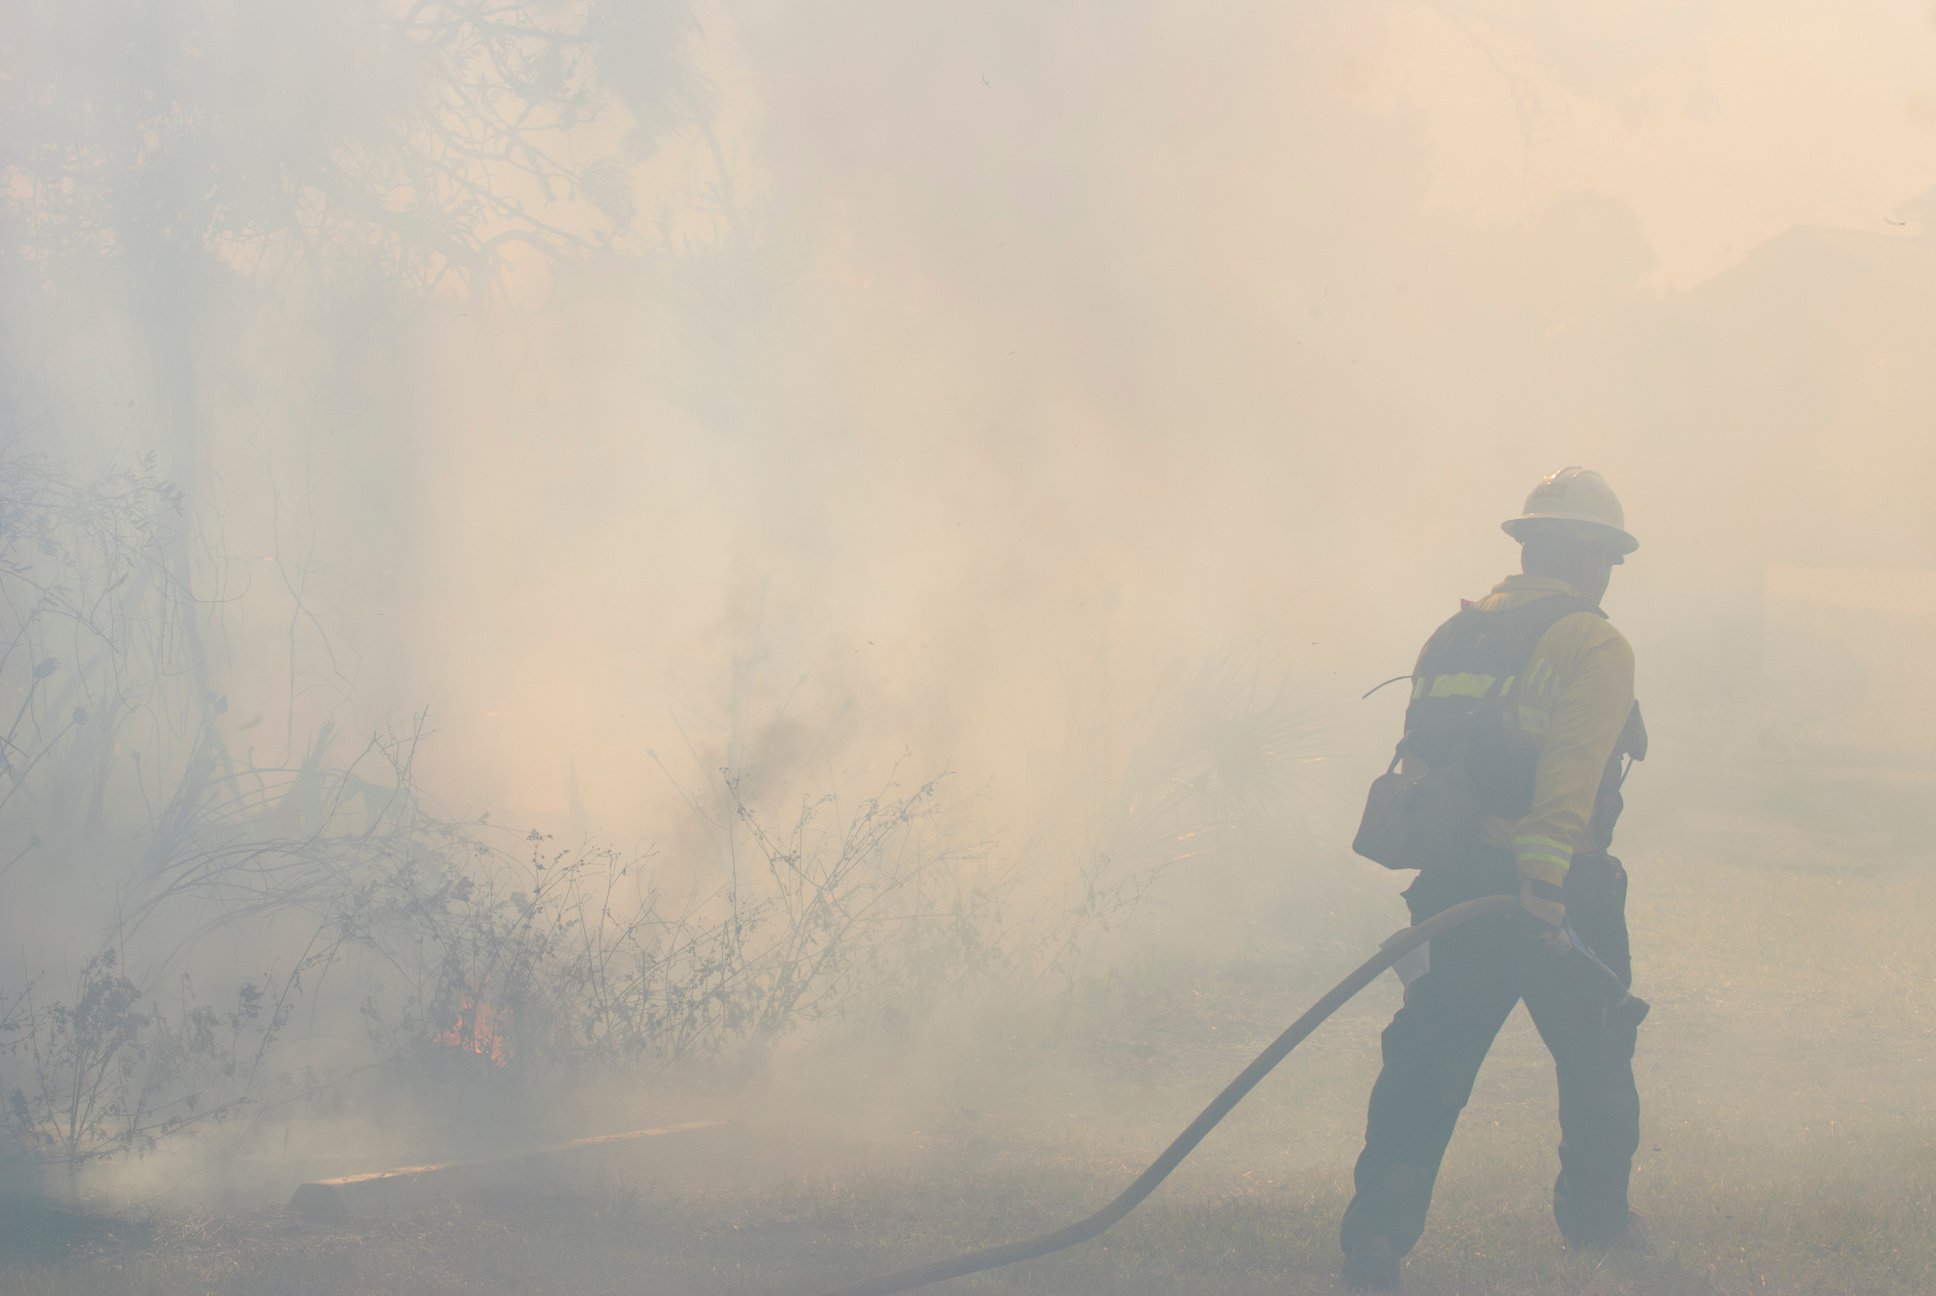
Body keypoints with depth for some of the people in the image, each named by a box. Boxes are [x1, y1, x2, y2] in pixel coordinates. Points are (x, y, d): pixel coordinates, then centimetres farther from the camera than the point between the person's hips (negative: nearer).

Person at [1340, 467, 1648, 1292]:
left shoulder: (1455, 637, 13)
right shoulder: (1592, 647, -8)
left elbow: (1420, 760, 12)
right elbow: (1572, 766, -22)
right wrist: (1544, 873, -30)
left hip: (1453, 884, 5)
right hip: (1560, 897, -5)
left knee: (1426, 1065, 3)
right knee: (1596, 1059, 17)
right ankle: (1595, 1215, 30)